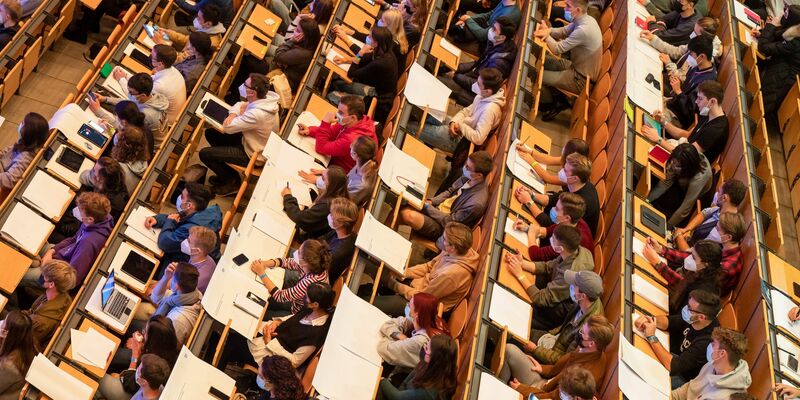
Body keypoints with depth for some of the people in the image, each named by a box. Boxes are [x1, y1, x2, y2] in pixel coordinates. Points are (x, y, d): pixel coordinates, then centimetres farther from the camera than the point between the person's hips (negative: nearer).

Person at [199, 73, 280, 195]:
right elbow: (240, 105, 5)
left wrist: (241, 113, -11)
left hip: (253, 155, -9)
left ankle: (232, 181, 14)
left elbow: (227, 127, -28)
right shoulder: (265, 98, -12)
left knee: (204, 154, -6)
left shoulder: (257, 113, -38)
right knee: (210, 133, 15)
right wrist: (232, 114, -16)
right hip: (249, 141, 9)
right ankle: (225, 174, 25)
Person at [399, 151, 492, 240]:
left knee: (408, 216, -27)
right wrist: (431, 202, -4)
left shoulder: (476, 203, -31)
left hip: (442, 228, -8)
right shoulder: (468, 178, -8)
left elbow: (449, 222, -21)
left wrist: (428, 207, -13)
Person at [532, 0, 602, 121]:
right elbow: (563, 31, 8)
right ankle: (555, 96, 22)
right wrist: (548, 31, -13)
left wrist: (546, 35, -7)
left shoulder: (583, 30, -31)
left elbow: (557, 49, -23)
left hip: (581, 79, -9)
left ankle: (553, 103, 16)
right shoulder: (584, 19, -3)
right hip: (578, 67, 9)